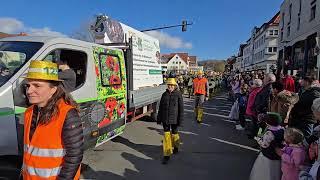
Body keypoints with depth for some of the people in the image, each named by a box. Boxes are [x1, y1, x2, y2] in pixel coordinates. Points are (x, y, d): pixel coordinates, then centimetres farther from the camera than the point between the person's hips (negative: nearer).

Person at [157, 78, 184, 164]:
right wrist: (159, 118, 11)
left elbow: (181, 108, -6)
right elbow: (160, 107, 10)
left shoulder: (178, 94, -6)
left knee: (174, 133, 14)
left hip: (174, 119, -2)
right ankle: (167, 155, 7)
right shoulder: (164, 94, 5)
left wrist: (180, 119, -8)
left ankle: (176, 146, 44)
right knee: (166, 135, 1)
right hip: (165, 118, 2)